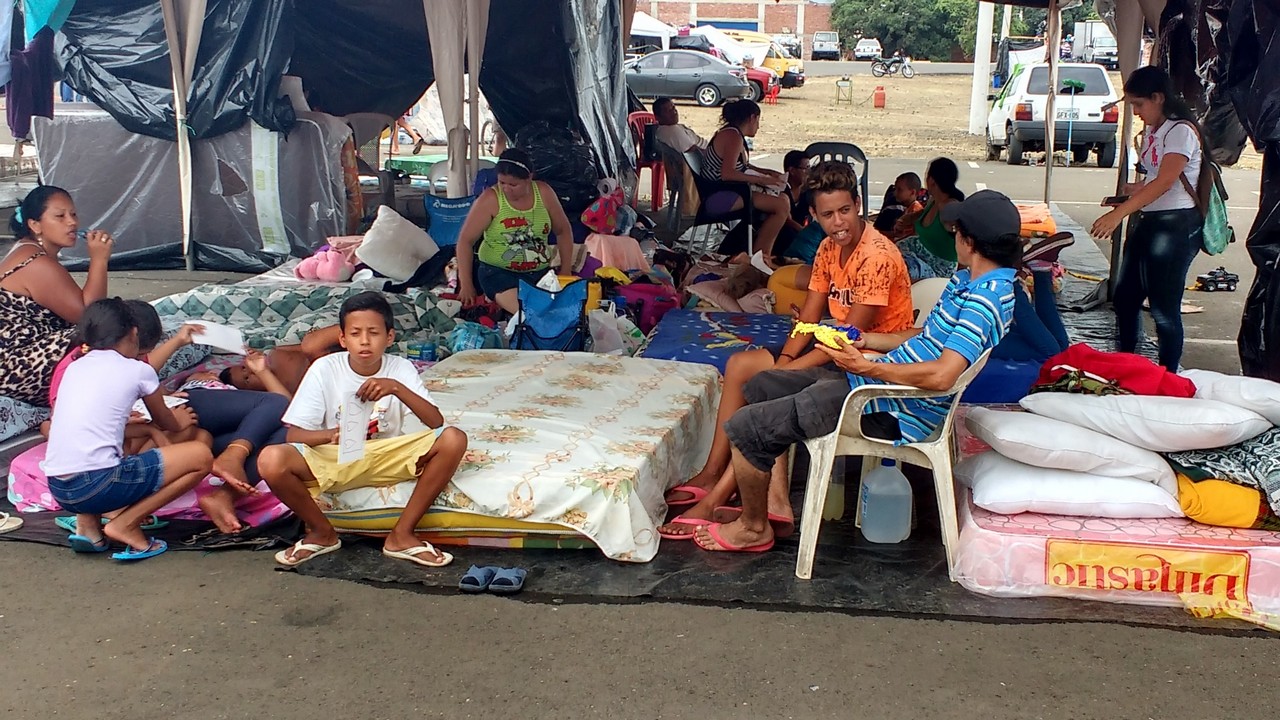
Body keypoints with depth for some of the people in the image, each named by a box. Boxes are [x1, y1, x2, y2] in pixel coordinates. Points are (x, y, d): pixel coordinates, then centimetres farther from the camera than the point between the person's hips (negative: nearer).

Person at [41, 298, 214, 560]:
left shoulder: (74, 368, 19)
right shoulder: (138, 370, 5)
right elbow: (166, 424, 23)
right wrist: (178, 421, 46)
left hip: (57, 489, 7)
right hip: (96, 485, -7)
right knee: (201, 456, 4)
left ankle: (88, 521, 13)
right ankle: (125, 525, -3)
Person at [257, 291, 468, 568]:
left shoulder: (400, 369, -8)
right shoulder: (325, 369, -11)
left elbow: (436, 423, -19)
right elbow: (293, 435, -14)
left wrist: (397, 388, -34)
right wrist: (332, 435, -36)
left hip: (387, 459, 1)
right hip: (332, 459, -1)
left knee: (453, 440, -24)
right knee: (270, 460, -31)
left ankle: (402, 535, -12)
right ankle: (322, 533, -3)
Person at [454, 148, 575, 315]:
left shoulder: (544, 193, -1)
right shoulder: (490, 199, -11)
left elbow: (563, 231, 12)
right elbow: (466, 240, -8)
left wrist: (566, 271, 5)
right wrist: (466, 285, -11)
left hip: (541, 273, 5)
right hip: (499, 273, -5)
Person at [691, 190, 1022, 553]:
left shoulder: (986, 298, -23)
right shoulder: (966, 281, 9)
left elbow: (941, 375, -34)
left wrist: (867, 367, -25)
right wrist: (868, 340, 11)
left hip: (898, 411, -11)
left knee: (746, 427, -11)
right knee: (762, 386, 19)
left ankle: (754, 528, 10)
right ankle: (775, 496, 20)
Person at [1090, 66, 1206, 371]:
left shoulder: (1181, 131, -15)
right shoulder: (1154, 130, 14)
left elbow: (1164, 182, -27)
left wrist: (1119, 213, -35)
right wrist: (1135, 189, 3)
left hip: (1176, 225, -10)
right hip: (1147, 221, 10)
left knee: (1164, 308, -5)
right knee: (1125, 296, 14)